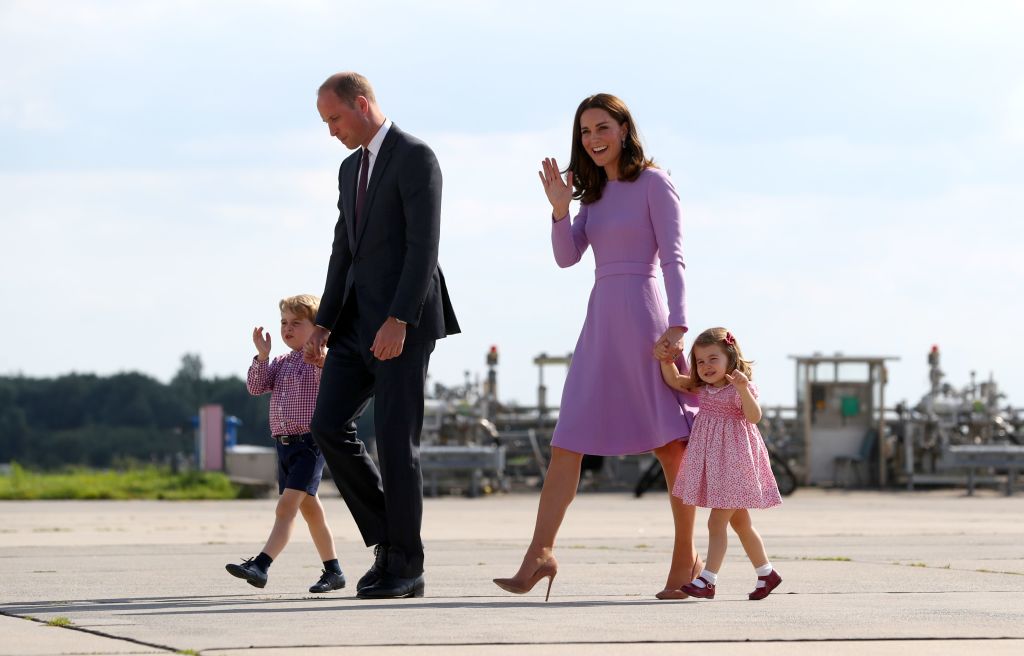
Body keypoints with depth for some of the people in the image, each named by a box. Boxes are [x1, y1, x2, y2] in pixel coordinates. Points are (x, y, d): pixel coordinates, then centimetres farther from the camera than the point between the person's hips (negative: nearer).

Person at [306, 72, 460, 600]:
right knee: (329, 427, -2)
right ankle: (386, 537, 9)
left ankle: (405, 567, 0)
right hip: (358, 318, 8)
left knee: (395, 438, -7)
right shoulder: (351, 169, 18)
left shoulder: (415, 158, -9)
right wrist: (323, 326, 12)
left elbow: (424, 245, -17)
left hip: (404, 318, -8)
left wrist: (398, 321, -24)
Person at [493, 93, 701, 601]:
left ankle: (686, 558, 4)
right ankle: (539, 554, -7)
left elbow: (673, 258, -9)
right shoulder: (593, 192, 18)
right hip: (600, 320, 7)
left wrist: (677, 324, -20)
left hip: (643, 317, -7)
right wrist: (560, 210, -7)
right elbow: (567, 256, 10)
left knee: (671, 442, -2)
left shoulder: (653, 184, -2)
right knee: (567, 442, -2)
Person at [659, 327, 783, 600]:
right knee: (739, 522, 15)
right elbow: (673, 380, 9)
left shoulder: (740, 388, -11)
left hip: (733, 460, -8)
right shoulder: (702, 389, 10)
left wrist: (743, 390, -38)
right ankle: (766, 573, 26)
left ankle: (707, 580, -10)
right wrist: (666, 358, -6)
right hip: (713, 463, 8)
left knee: (717, 521, -10)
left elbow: (754, 416, -24)